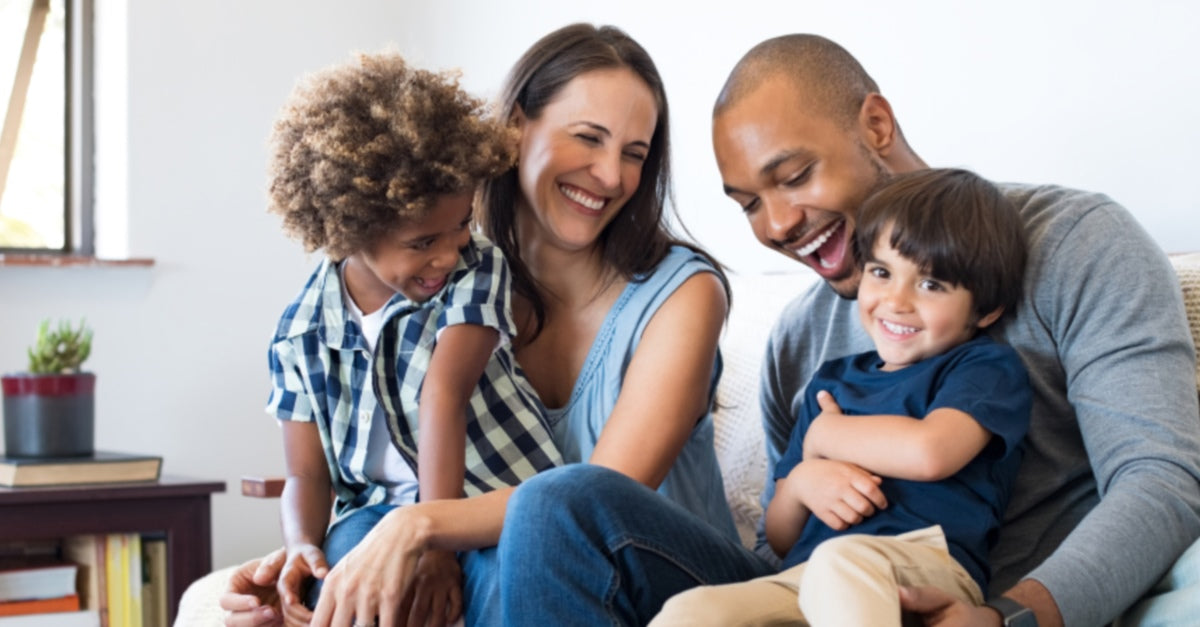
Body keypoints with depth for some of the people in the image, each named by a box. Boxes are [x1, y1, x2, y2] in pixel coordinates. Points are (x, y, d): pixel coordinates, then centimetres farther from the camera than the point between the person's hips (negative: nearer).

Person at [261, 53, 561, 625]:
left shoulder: (477, 271, -3)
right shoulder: (300, 334, 4)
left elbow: (445, 392, -18)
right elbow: (307, 475, 7)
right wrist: (301, 547, -17)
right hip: (380, 514, 2)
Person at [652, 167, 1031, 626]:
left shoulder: (987, 367, 11)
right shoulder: (832, 381, 28)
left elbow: (929, 451, -13)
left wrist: (823, 434, 7)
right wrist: (801, 482, 2)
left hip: (927, 571, -5)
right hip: (801, 580, 5)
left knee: (841, 560, -41)